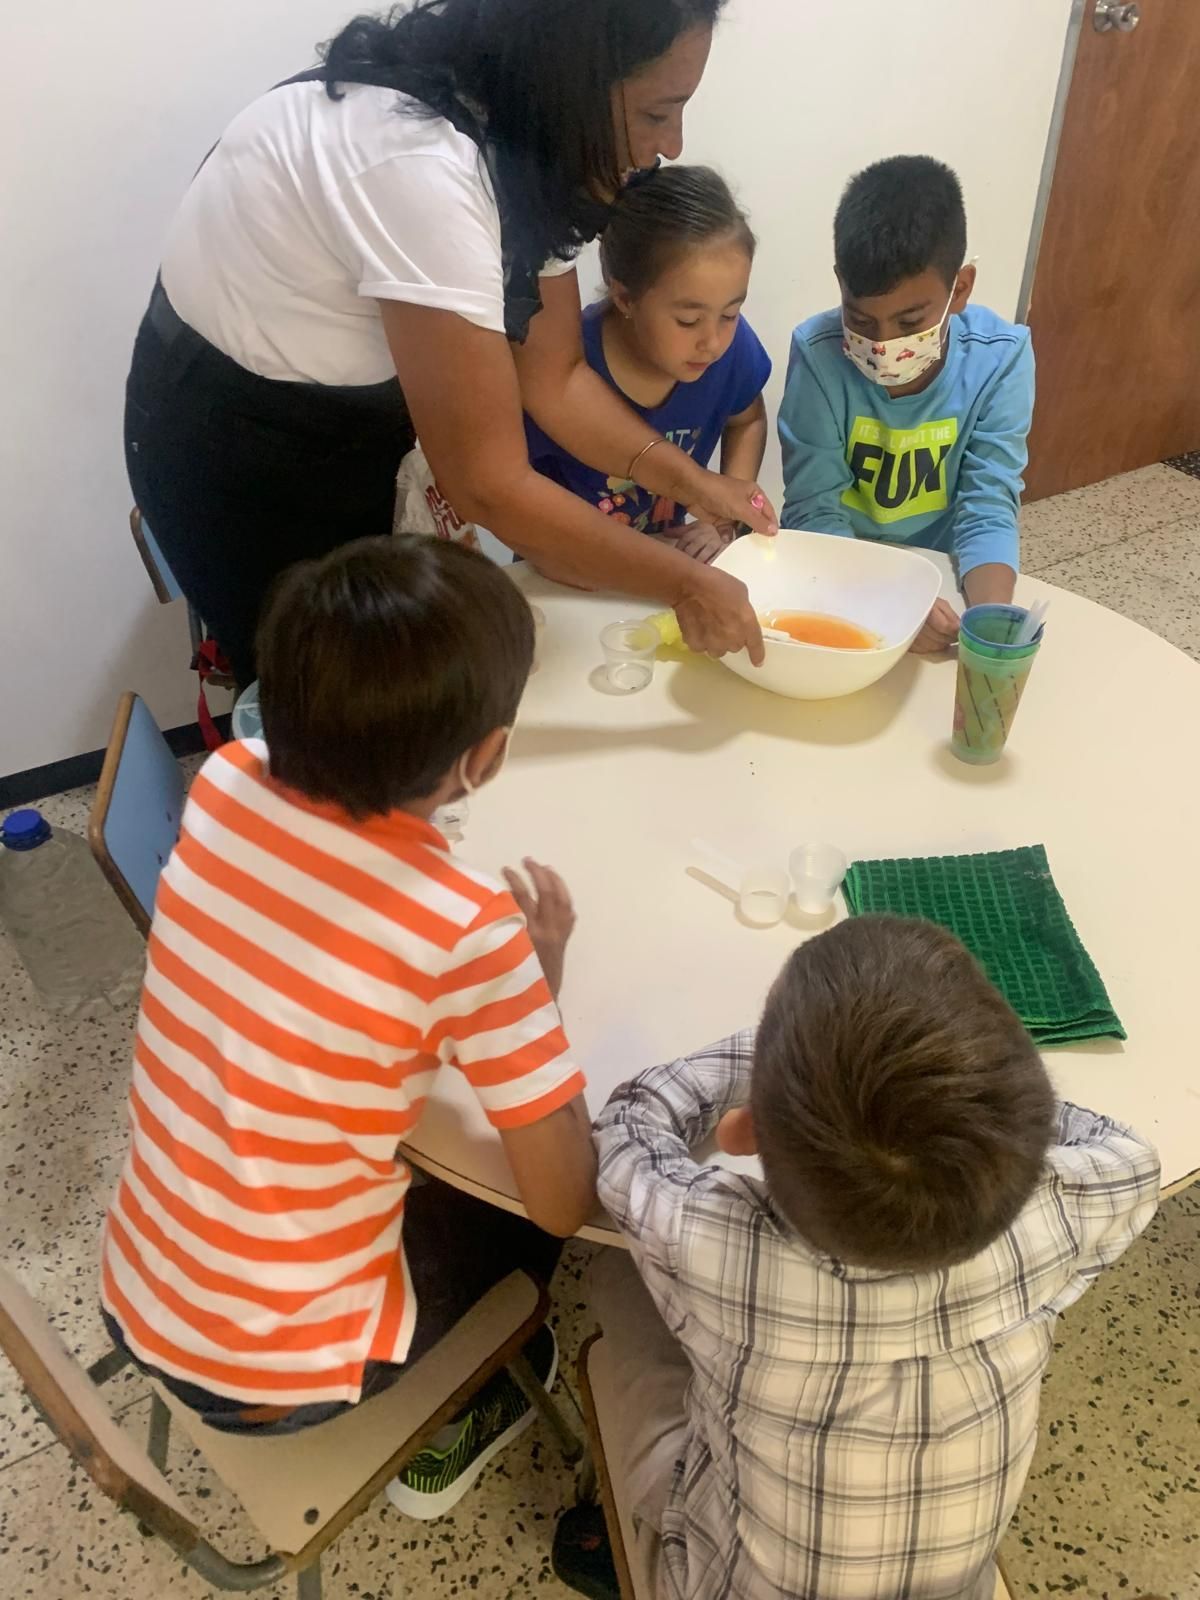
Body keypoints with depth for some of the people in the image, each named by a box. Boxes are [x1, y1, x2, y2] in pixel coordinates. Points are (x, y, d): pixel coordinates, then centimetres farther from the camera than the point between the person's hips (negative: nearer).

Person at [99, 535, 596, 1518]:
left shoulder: (223, 786, -14)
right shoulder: (466, 931, -30)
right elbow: (567, 1202, -19)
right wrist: (543, 967, -9)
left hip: (138, 1303, 5)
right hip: (273, 1374, -5)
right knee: (519, 1199, 21)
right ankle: (448, 1432, 42)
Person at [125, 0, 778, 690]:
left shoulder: (528, 138, -8)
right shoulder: (421, 167, -35)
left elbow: (555, 376, -2)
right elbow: (489, 486, -35)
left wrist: (691, 481, -13)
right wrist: (685, 583, -26)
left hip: (353, 415, 8)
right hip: (234, 446, -7)